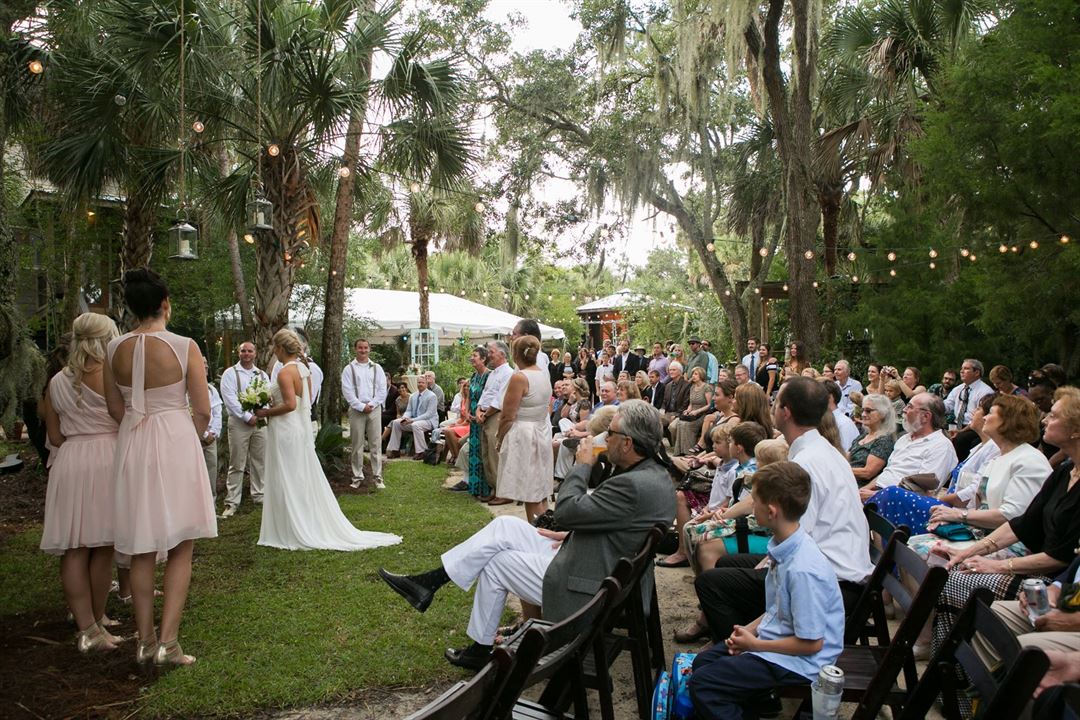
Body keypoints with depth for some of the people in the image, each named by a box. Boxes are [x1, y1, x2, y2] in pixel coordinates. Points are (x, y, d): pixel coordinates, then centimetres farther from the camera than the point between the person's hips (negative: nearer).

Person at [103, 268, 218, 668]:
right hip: (176, 442, -4)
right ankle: (168, 641, 1)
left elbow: (115, 409, 9)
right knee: (180, 549, 6)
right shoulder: (184, 347, -12)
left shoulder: (114, 349, 0)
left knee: (142, 549, 13)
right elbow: (203, 412, -9)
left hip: (132, 447, 4)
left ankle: (145, 641, 19)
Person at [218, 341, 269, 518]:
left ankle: (259, 496, 21)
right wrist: (247, 417, -15)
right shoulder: (230, 374, -1)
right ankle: (232, 503, 2)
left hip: (260, 422, 4)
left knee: (259, 462, 9)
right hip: (239, 423, -4)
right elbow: (230, 399, -10)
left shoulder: (262, 375, 13)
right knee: (237, 464, -3)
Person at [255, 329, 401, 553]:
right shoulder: (304, 369, 9)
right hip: (302, 428, 9)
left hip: (286, 431, -9)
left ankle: (295, 532, 8)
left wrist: (266, 413, -12)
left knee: (288, 482, 0)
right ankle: (311, 527, 21)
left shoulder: (285, 372, -17)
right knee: (304, 479, 14)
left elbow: (290, 405, -25)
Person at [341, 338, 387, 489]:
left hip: (374, 409, 1)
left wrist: (371, 405, -7)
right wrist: (362, 406, -10)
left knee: (376, 444, 0)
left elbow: (382, 390, 4)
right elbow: (347, 392, -3)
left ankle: (377, 477, 2)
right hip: (356, 409, -1)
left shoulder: (377, 368, 9)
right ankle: (357, 477, 10)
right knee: (357, 445, 3)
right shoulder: (349, 369, 4)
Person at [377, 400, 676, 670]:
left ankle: (481, 650, 26)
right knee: (504, 526, 4)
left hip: (584, 590, -9)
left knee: (497, 563, 6)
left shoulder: (634, 485, -29)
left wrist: (582, 465, -12)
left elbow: (566, 511, -24)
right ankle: (428, 582, 11)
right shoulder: (653, 474, 3)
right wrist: (572, 534, 8)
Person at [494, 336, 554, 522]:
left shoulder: (519, 377, -18)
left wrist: (499, 438, -2)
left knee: (530, 495, -1)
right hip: (542, 432, 9)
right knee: (541, 493, 15)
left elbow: (508, 416, -17)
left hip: (523, 435, -8)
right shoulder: (544, 375, 7)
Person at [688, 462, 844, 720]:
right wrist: (749, 630, 0)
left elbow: (811, 643, -23)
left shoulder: (803, 570, -30)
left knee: (701, 683, -13)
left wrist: (754, 644, -14)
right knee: (702, 661, 15)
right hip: (775, 635, 9)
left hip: (800, 661, -9)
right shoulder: (783, 547, -3)